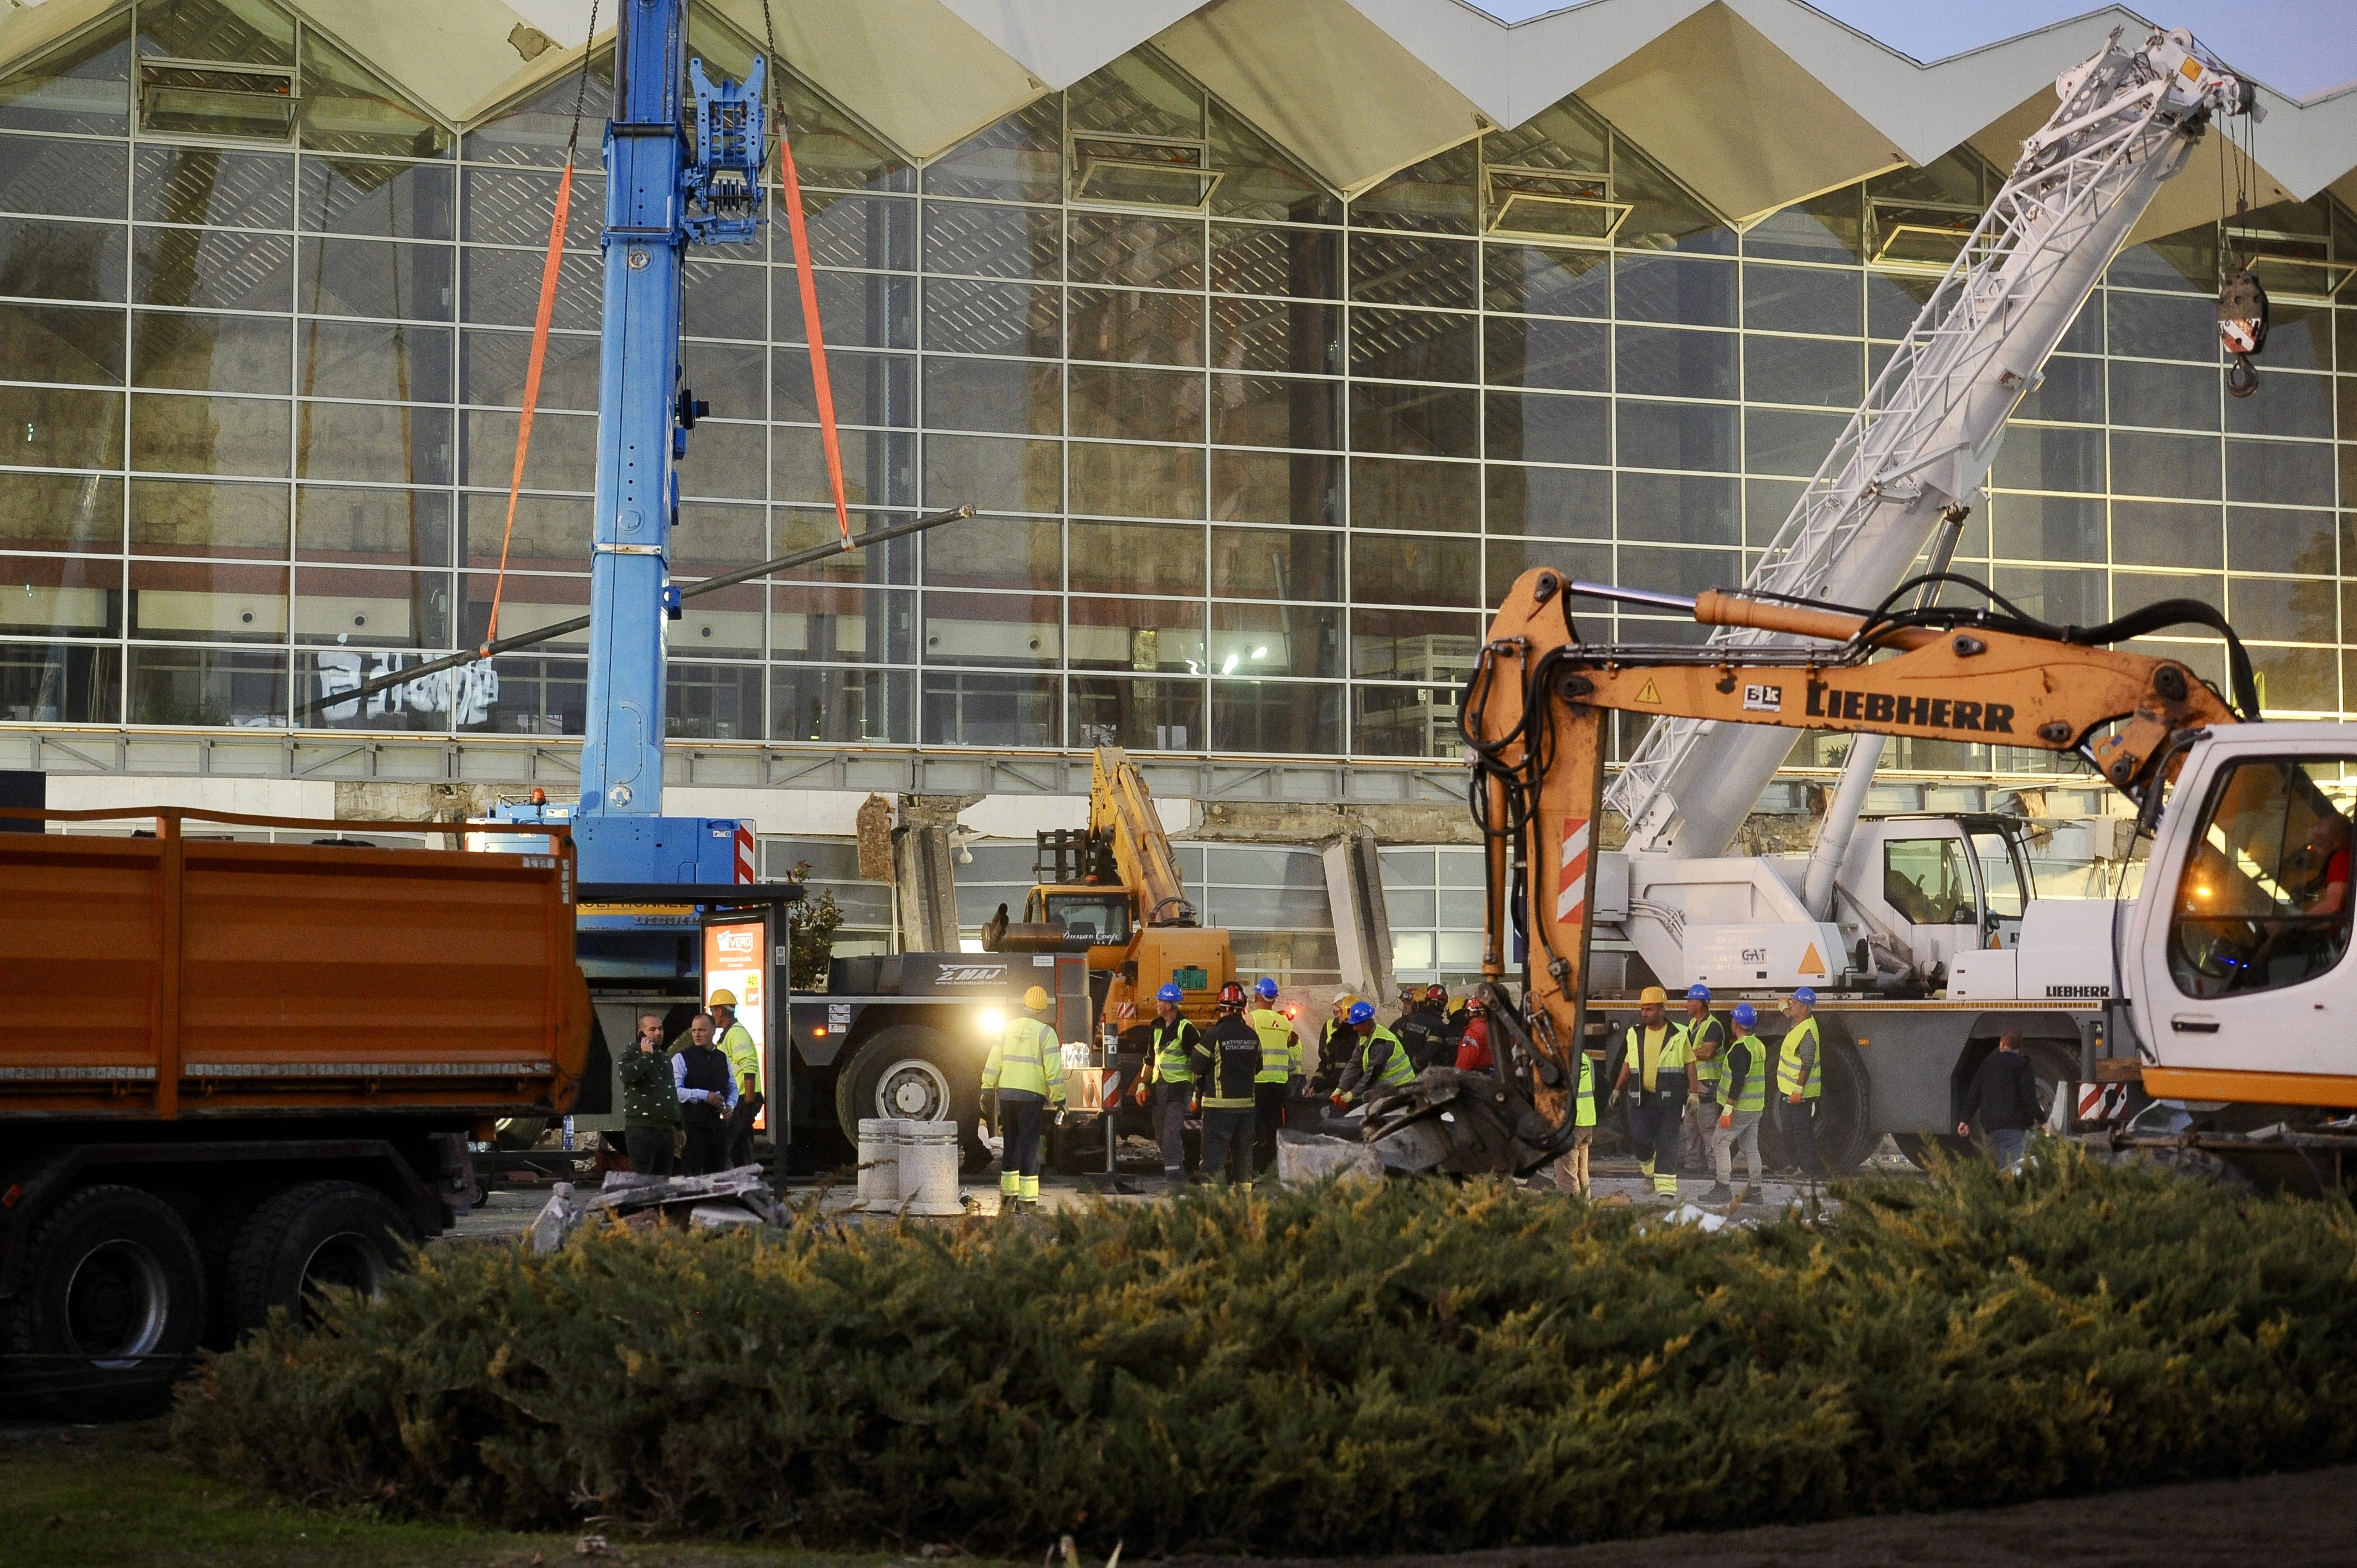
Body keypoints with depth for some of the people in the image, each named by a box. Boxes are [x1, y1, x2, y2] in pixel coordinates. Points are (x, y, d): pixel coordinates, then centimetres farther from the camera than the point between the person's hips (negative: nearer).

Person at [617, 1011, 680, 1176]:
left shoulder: (665, 1059, 20)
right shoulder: (632, 1056, -2)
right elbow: (627, 1075, -27)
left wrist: (679, 1127, 28)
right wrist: (646, 1055, -15)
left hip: (666, 1130, 7)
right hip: (641, 1129, -7)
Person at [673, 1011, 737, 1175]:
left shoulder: (723, 1058, 16)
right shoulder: (681, 1059, -1)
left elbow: (733, 1087, 22)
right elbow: (675, 1090, -11)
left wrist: (730, 1106, 1)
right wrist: (705, 1096, -18)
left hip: (719, 1125, 5)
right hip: (694, 1126, -5)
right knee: (690, 1175, -9)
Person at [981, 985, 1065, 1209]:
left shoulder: (1008, 1028, 7)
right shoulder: (1045, 1033, -5)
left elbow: (993, 1064, 7)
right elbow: (1054, 1071, -9)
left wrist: (988, 1090, 13)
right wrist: (1059, 1100, -3)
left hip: (1006, 1093, 4)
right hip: (1032, 1096, -4)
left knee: (1010, 1147, 15)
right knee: (1029, 1149, -2)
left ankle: (1007, 1198, 19)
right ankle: (1028, 1201, -5)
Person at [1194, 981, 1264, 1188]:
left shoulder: (1215, 1035, -14)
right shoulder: (1252, 1035, 4)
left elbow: (1196, 1067, -10)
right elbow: (1258, 1068, 16)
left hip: (1220, 1104, -5)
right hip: (1247, 1103, 5)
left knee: (1214, 1150, -6)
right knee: (1243, 1152, 14)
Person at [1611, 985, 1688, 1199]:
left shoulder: (1679, 1035, 0)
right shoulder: (1635, 1034, 10)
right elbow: (1627, 1064, 19)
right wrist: (1617, 1089, 13)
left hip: (1669, 1099, -3)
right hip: (1642, 1097, 3)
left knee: (1667, 1143, -6)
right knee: (1639, 1137, -7)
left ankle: (1666, 1189, -7)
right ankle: (1650, 1170, 22)